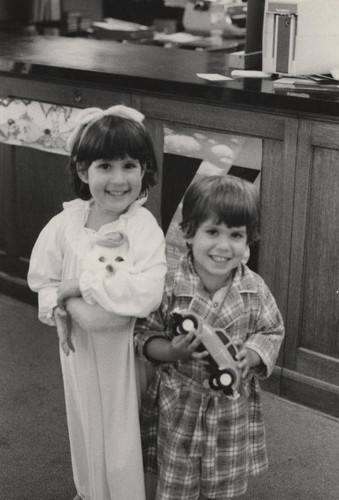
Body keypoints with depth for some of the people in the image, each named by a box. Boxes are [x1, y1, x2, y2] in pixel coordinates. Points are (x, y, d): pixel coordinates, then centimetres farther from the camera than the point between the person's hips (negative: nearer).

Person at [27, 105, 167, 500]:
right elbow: (42, 277, 2)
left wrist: (80, 285, -27)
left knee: (121, 427, 9)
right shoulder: (67, 221, -8)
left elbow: (146, 294, -33)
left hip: (123, 346, -4)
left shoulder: (144, 228, -21)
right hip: (79, 343, 5)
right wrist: (60, 307, -19)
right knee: (85, 421, 24)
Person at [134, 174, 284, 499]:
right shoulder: (168, 287, -15)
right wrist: (172, 351, -25)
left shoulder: (254, 289, -8)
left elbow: (272, 331, 5)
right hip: (178, 408, -2)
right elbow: (143, 336, -6)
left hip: (233, 409, 2)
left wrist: (251, 355, -15)